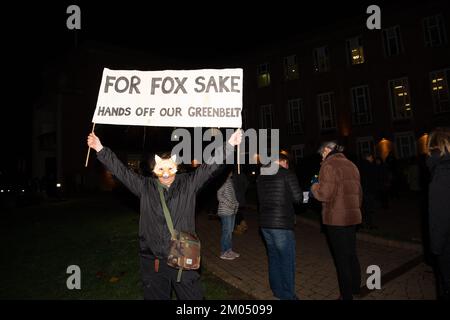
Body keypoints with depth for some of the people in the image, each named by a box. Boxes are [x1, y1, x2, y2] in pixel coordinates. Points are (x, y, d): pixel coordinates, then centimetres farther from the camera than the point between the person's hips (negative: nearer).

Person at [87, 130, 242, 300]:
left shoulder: (189, 183, -2)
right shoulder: (145, 186, 2)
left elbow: (210, 166, -7)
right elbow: (120, 170, 5)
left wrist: (229, 145, -15)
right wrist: (100, 149, 4)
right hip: (153, 262, 2)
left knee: (193, 296, 11)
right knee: (155, 296, 18)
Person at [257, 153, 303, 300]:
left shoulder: (261, 177, 11)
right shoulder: (287, 174, -7)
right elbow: (298, 198, -7)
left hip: (265, 223, 7)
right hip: (282, 224, -6)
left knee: (273, 257, 18)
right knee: (287, 260, 6)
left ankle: (277, 290, 30)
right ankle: (287, 295, 16)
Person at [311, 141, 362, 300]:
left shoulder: (329, 165, -14)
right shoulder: (351, 165, 10)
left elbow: (324, 194, -20)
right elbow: (358, 192, 16)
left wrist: (314, 187, -1)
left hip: (336, 218, -7)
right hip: (352, 216, 8)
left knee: (341, 258, 5)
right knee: (351, 254, 21)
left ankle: (347, 295, 17)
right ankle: (355, 288, 36)